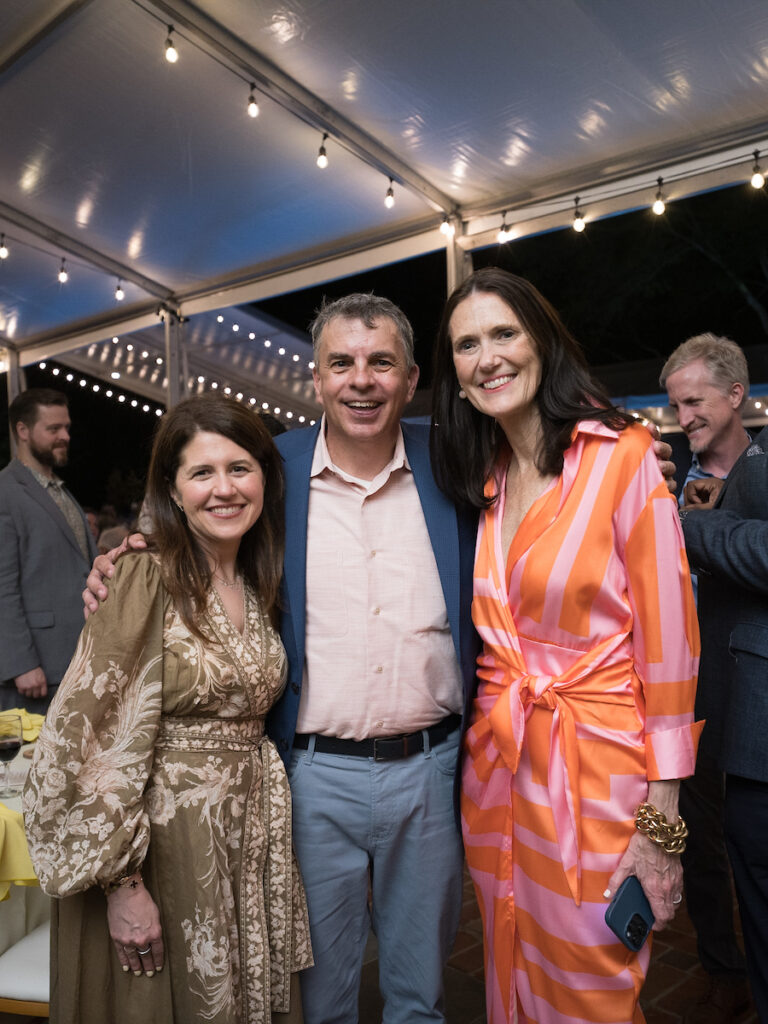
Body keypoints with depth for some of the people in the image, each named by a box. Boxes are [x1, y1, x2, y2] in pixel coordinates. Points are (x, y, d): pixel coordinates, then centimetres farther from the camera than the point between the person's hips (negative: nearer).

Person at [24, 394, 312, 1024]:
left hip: (253, 837, 6)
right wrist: (121, 882, -15)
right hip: (165, 844, -6)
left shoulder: (259, 588, 4)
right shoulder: (146, 582, -16)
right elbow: (95, 733, -17)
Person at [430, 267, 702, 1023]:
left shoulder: (621, 455, -11)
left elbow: (666, 634, -13)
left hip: (598, 764, -4)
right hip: (496, 761, 5)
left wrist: (662, 820, -12)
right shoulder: (478, 480, 6)